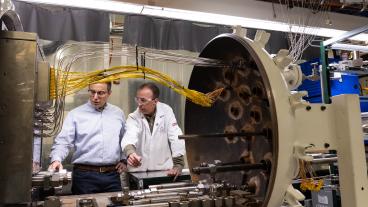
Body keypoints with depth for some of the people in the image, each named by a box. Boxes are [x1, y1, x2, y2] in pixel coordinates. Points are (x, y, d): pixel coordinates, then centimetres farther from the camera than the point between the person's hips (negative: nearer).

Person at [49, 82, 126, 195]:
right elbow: (63, 142, -4)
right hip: (84, 176, -2)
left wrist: (124, 159, 9)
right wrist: (56, 159, -20)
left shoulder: (118, 113, 10)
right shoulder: (75, 114, 0)